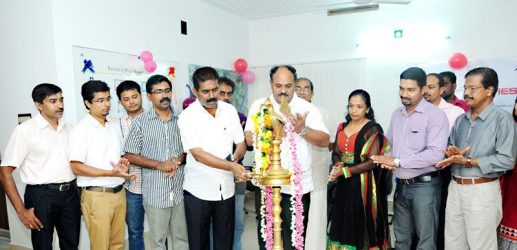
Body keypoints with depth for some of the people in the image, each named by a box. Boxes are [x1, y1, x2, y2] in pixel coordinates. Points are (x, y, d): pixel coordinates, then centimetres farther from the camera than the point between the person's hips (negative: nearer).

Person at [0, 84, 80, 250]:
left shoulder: (67, 128, 7)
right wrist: (21, 211, -12)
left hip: (70, 194, 4)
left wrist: (79, 194, 10)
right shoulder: (25, 130, -9)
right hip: (42, 195, -4)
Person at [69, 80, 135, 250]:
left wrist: (122, 164, -1)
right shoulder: (81, 130, -10)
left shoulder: (113, 127, 12)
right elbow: (76, 167, -15)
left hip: (119, 192, 6)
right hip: (97, 196, -6)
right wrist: (110, 173, -23)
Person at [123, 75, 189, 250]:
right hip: (155, 193, -2)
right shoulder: (141, 122, -4)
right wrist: (160, 165, -14)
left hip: (181, 190, 2)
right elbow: (130, 156, -4)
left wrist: (179, 161, -11)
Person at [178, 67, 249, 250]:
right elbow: (198, 154, -20)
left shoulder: (230, 111, 1)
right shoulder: (187, 116, -12)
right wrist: (231, 166, -30)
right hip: (198, 191, -3)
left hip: (226, 188, 3)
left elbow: (241, 143, 6)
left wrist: (235, 157, -16)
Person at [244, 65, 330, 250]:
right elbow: (249, 139, -6)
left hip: (297, 185, -1)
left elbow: (325, 141, -6)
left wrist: (303, 130, -21)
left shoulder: (307, 108, -2)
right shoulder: (259, 106, 1)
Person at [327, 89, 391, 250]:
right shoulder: (342, 127, 8)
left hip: (363, 184, -5)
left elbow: (372, 162, -15)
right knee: (344, 223, 10)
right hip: (344, 184, 5)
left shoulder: (373, 129, -9)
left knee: (362, 224, 3)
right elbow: (335, 153, 13)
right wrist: (338, 164, -10)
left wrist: (345, 171, -21)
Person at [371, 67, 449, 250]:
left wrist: (397, 161, -20)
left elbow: (436, 154, -23)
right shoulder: (396, 114, 9)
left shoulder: (435, 115, -13)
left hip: (424, 185, -6)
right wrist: (386, 160, -5)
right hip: (401, 185, 6)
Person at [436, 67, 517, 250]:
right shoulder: (461, 120, 11)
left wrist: (468, 162, -19)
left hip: (482, 190, -6)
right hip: (455, 188, 6)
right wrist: (452, 153, -9)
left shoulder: (502, 118, -10)